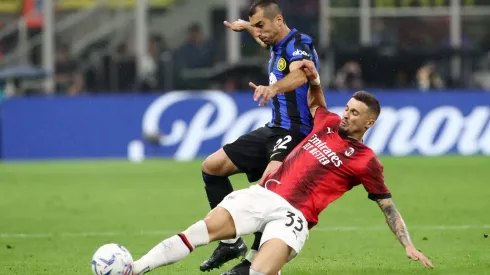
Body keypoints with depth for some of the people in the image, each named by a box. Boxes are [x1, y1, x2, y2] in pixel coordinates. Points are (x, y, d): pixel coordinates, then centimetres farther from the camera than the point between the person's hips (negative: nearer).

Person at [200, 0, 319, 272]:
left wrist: (273, 87, -57)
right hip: (273, 129, 10)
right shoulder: (276, 46, 13)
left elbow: (300, 75, -39)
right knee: (212, 166, 9)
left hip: (296, 132, -10)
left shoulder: (299, 43, -14)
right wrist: (246, 26, 54)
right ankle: (231, 242, 12)